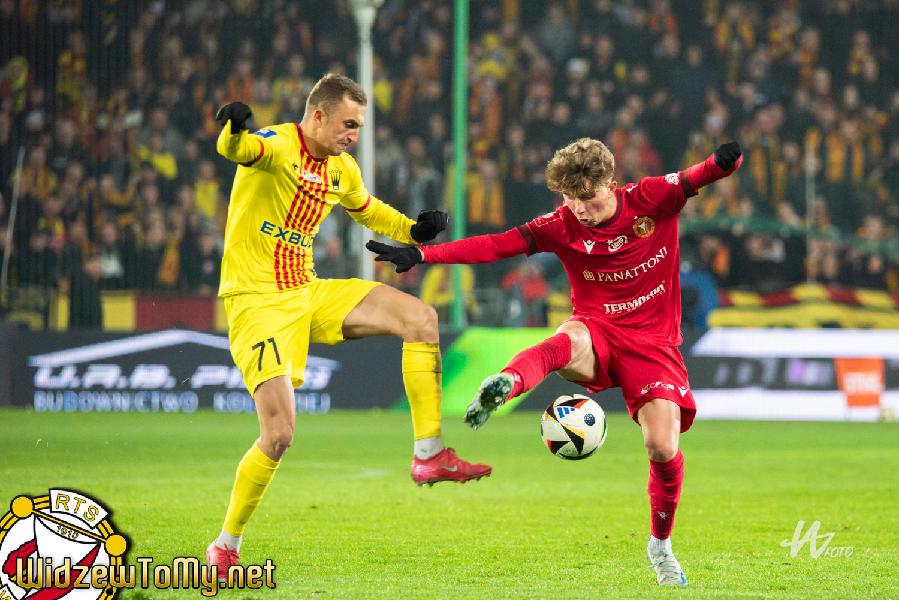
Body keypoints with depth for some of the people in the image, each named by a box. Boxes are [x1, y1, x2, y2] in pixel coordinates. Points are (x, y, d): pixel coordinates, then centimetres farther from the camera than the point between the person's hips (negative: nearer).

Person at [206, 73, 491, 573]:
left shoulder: (341, 169, 9)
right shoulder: (277, 146, -15)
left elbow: (368, 210, 31)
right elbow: (239, 150, -40)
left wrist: (414, 231, 11)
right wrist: (234, 131, -65)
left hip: (309, 293, 7)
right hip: (257, 302, -7)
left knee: (421, 317, -5)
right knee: (280, 434, -16)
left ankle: (429, 455, 0)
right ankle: (226, 546, 2)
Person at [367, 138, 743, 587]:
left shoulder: (651, 199, -7)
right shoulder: (562, 227, -5)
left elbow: (698, 177, -15)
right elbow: (495, 245, -11)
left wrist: (724, 162, -41)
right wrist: (421, 255, -21)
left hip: (653, 342, 0)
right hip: (597, 331, 0)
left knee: (663, 447, -14)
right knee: (569, 341, -39)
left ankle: (660, 544, 14)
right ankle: (503, 385, -71)